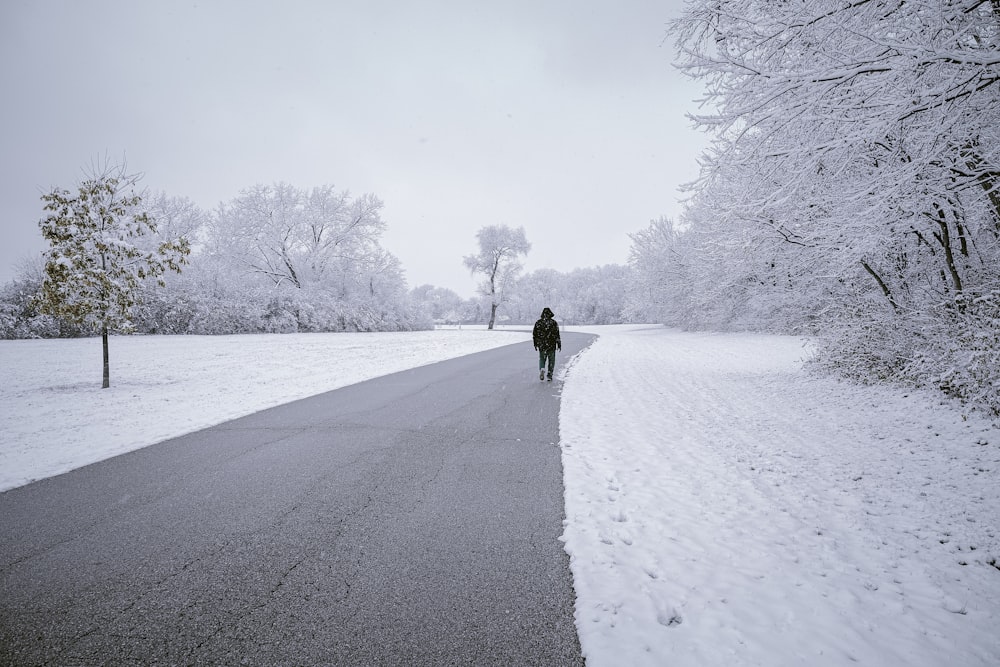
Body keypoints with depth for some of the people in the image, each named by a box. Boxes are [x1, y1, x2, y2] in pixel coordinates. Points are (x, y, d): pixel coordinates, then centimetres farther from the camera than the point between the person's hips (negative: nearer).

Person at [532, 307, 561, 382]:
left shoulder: (538, 322, 1)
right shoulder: (553, 323, -6)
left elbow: (534, 334, 5)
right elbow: (557, 334, -7)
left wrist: (535, 344, 15)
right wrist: (559, 344, 0)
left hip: (541, 345, 2)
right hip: (551, 345, -2)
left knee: (542, 358, 16)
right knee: (551, 360, 11)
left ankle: (542, 369, -11)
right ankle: (550, 375, 10)